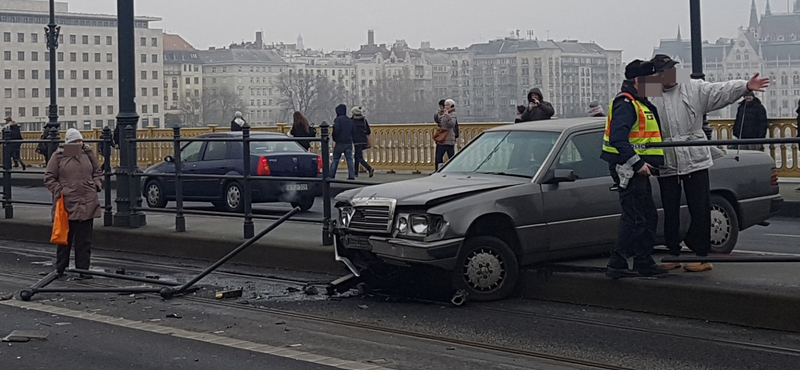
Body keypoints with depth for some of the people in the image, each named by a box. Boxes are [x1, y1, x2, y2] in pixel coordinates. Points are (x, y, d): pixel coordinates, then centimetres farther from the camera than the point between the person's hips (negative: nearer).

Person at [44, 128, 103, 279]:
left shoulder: (88, 154, 11)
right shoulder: (58, 156, 1)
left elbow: (98, 172, 21)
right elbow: (49, 178, 3)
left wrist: (96, 184, 4)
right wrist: (58, 190, -8)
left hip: (87, 204, 3)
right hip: (67, 203, -3)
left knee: (84, 239, 5)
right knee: (65, 237, 4)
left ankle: (83, 269, 10)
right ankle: (60, 268, 16)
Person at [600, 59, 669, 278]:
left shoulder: (641, 104, 20)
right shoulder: (625, 104, -14)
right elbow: (618, 138, -26)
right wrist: (637, 163, -26)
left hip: (637, 170, 11)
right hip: (628, 169, -11)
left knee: (649, 216, 14)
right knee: (635, 219, -11)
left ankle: (644, 263, 21)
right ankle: (616, 265, -8)